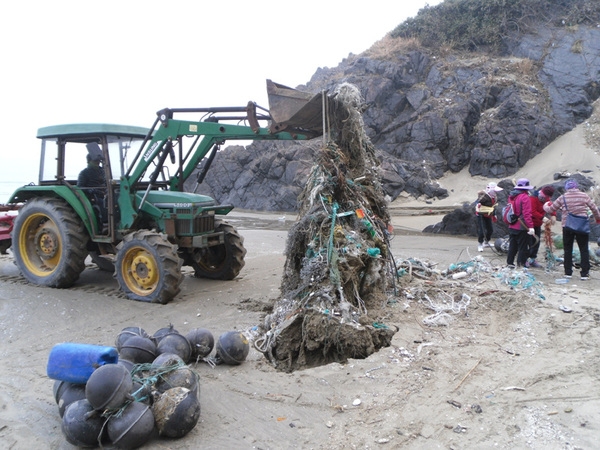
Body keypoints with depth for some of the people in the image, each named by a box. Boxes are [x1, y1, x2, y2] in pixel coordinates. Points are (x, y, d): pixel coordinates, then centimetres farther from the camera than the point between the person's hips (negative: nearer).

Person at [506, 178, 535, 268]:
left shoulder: (511, 196, 8)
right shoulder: (524, 197, -16)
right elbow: (527, 213, -22)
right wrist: (531, 226, -24)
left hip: (511, 227, 8)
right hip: (522, 227, -8)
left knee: (512, 246, 16)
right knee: (523, 247, 2)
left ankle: (509, 263, 22)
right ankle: (521, 264, 5)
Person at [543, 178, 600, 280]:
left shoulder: (563, 198, -2)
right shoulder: (584, 196, 0)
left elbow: (550, 210, 4)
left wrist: (545, 205, 27)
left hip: (567, 227, 0)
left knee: (568, 250, 11)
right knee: (584, 250, 7)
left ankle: (568, 272, 12)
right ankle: (585, 273, 6)